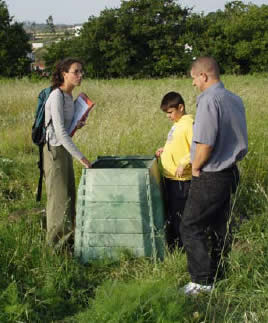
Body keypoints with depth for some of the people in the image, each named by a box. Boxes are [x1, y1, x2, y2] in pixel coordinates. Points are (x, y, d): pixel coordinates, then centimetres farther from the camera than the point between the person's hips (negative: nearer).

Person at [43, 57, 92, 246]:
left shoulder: (69, 95, 8)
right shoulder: (57, 97, -20)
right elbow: (60, 132, -27)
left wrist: (76, 125, 2)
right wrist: (81, 157, -28)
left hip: (65, 149, 9)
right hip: (55, 150, -9)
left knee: (69, 194, 15)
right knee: (59, 197, -3)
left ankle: (66, 238, 27)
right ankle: (55, 244, 9)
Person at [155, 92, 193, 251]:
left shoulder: (188, 124, -16)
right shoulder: (177, 124, 13)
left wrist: (183, 163, -27)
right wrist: (165, 149, 13)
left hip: (181, 178, -10)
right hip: (169, 176, 10)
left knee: (178, 214, 0)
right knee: (171, 212, 19)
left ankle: (179, 245, 11)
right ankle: (171, 243, 31)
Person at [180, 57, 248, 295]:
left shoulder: (209, 100, -19)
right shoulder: (235, 100, 9)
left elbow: (205, 143, -24)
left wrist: (195, 168, -9)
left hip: (209, 177, -9)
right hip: (230, 173, 9)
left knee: (191, 228, 1)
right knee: (220, 227, 18)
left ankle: (202, 281, 3)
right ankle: (218, 274, 28)